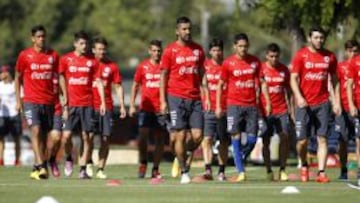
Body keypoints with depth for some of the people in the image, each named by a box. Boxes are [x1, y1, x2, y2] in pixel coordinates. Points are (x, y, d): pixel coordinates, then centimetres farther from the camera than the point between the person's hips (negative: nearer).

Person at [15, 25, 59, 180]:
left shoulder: (53, 55, 8)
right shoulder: (25, 55, 2)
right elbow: (18, 78, 9)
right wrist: (18, 100, 4)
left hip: (48, 101, 3)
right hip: (31, 101, -3)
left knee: (44, 135, 5)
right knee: (36, 131, -17)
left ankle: (37, 168, 13)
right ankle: (41, 166, -24)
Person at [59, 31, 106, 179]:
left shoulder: (92, 61, 6)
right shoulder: (65, 59, 3)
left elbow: (98, 82, 5)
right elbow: (62, 80, 6)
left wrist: (103, 102, -5)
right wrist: (65, 102, 0)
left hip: (87, 104, 1)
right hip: (72, 104, -1)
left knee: (86, 137, -1)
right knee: (66, 135, -10)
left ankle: (83, 169, 5)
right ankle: (69, 159, 19)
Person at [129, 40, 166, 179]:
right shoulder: (143, 66, 6)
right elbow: (135, 86, 11)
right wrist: (132, 105, 4)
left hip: (161, 109, 0)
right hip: (146, 108, 0)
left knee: (160, 140, 3)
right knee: (142, 135, -12)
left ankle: (155, 169, 11)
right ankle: (143, 163, 9)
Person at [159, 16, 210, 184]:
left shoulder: (198, 49, 11)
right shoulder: (170, 50, 0)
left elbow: (202, 74, 16)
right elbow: (163, 76, 1)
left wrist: (206, 96, 8)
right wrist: (163, 101, -5)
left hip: (195, 98, 4)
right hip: (176, 97, -4)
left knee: (197, 136, -4)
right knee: (180, 135, -5)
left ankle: (182, 158, 21)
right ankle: (184, 172, 3)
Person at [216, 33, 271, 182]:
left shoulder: (255, 62, 7)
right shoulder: (228, 63, -1)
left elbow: (261, 82, 12)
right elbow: (220, 85, 5)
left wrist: (267, 102, 5)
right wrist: (218, 106, 0)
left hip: (251, 105, 3)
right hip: (234, 105, -3)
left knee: (252, 139, -2)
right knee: (236, 137, -9)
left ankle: (239, 159, 23)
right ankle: (241, 172, -8)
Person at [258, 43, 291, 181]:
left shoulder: (284, 70, 7)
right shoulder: (261, 69, 0)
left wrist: (289, 106, 10)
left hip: (281, 110, 1)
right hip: (265, 111, -1)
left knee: (285, 138, -10)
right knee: (266, 141, -1)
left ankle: (282, 170, -4)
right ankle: (269, 171, 7)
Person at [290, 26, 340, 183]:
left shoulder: (329, 57, 8)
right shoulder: (301, 55, -2)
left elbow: (334, 80, 15)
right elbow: (293, 79, -5)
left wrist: (336, 101, 7)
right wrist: (299, 97, -20)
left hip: (322, 103, 2)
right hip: (304, 103, -2)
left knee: (322, 138, -5)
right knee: (302, 140, -1)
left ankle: (321, 173, -7)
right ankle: (304, 165, 26)